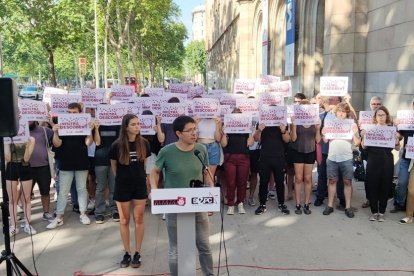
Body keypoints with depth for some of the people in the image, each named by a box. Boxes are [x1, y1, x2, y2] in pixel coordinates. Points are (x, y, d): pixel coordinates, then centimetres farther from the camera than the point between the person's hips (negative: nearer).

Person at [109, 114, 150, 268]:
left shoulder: (144, 143, -6)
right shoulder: (117, 145, -11)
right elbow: (114, 167, 5)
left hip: (140, 186, 1)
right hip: (122, 187, -1)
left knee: (139, 220, 6)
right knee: (124, 221, 8)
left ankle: (137, 253, 19)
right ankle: (127, 253, 22)